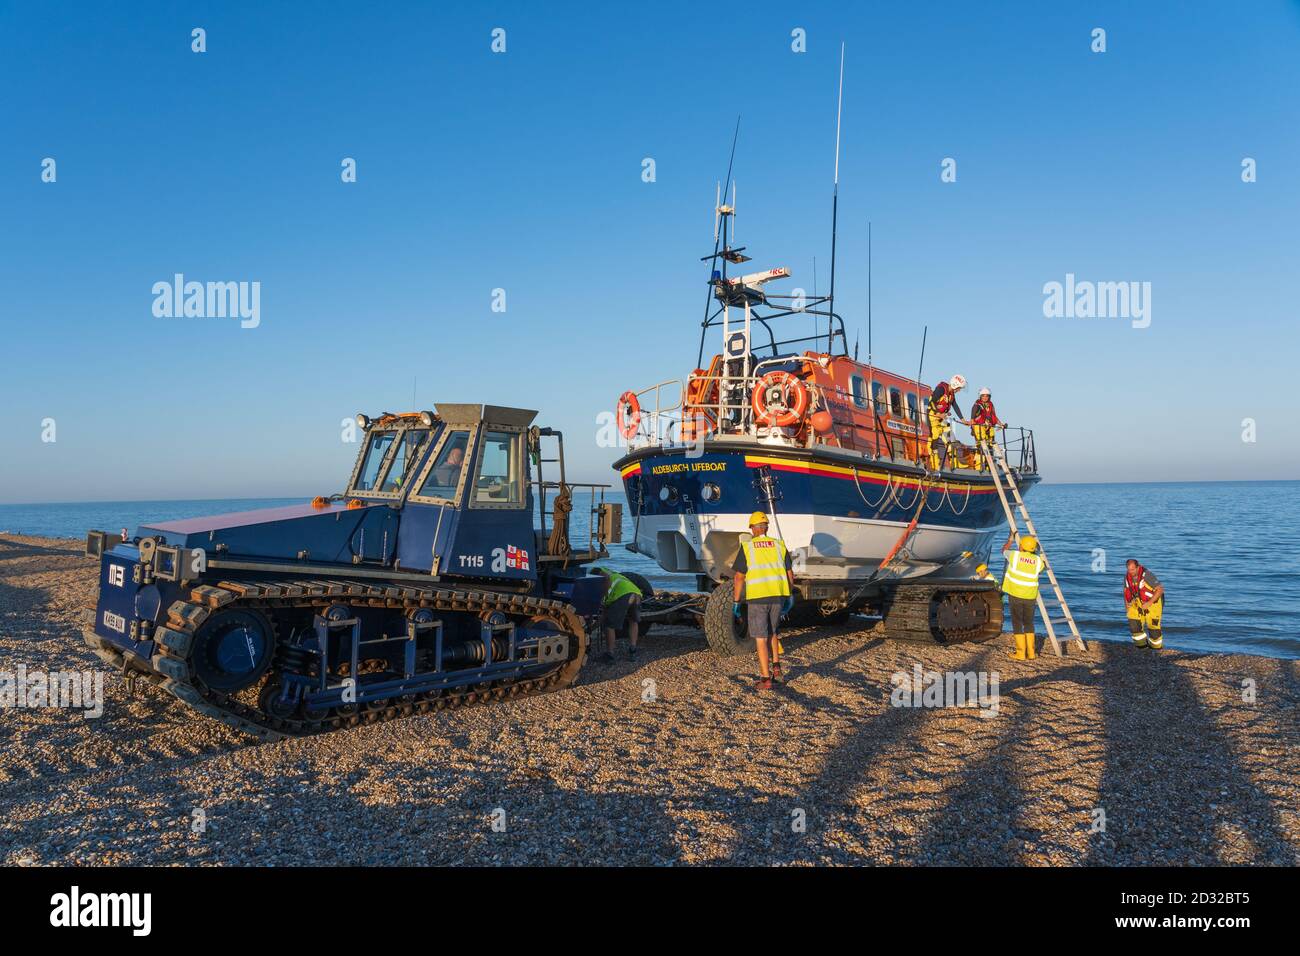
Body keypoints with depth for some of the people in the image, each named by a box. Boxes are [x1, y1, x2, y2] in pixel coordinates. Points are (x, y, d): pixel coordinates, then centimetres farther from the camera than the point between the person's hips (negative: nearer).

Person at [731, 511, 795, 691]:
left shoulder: (747, 547, -3)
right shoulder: (779, 545, 6)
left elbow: (739, 577, -5)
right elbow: (790, 573, 9)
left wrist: (735, 602, 1)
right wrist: (790, 596, 20)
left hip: (757, 597, -3)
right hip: (778, 595, 4)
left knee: (760, 638, 2)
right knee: (771, 632, 24)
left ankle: (766, 678, 1)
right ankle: (776, 666, 15)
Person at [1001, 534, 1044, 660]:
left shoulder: (1014, 555, -9)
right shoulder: (1037, 560, -1)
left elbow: (1003, 550, 13)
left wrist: (1011, 539, 29)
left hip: (1015, 595, -3)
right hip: (1030, 597, 3)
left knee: (1017, 623, 3)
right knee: (1029, 623, 16)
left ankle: (1021, 653, 1)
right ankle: (1031, 652, 14)